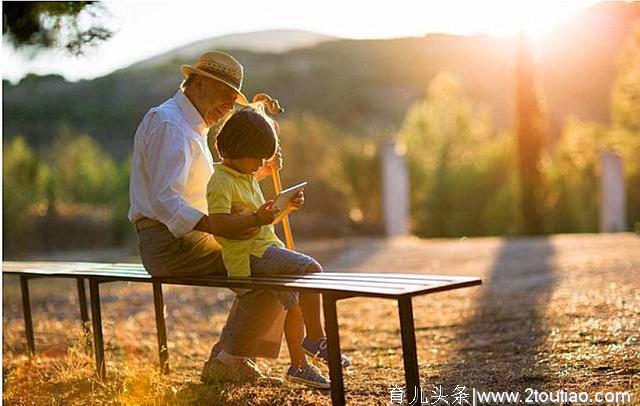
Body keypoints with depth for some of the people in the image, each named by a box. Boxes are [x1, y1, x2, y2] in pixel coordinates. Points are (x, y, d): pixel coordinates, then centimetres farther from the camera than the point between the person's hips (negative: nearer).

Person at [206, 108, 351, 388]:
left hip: (266, 246, 10)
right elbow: (219, 223, -25)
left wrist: (286, 207, 14)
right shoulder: (221, 183, -12)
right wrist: (256, 219, -34)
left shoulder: (248, 178, 20)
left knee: (295, 306, 15)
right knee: (312, 269, -24)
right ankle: (315, 339, -17)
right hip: (249, 253, -10)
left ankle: (299, 365, 26)